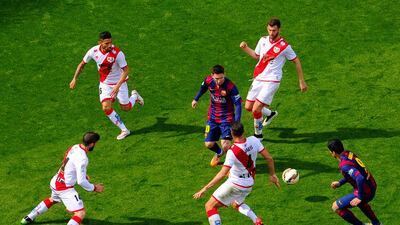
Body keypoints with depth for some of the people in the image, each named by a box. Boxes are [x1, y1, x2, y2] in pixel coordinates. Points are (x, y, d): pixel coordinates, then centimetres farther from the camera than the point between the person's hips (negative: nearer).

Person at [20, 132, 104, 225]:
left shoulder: (75, 147, -1)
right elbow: (81, 181, -25)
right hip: (64, 188, -9)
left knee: (53, 199, 39)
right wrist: (94, 188, -11)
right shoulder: (82, 158, -26)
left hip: (55, 182, 9)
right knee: (81, 212, -10)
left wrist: (83, 175, 11)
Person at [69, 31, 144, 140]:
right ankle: (124, 130, 3)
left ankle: (134, 96, 43)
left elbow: (126, 70, -24)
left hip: (119, 83, -3)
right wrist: (74, 79, 2)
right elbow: (82, 64, 1)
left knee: (126, 108, 7)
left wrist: (118, 86, -33)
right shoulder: (94, 51, -17)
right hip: (104, 84, 3)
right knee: (106, 108, -11)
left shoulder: (117, 53, -29)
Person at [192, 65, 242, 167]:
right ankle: (219, 153, 43)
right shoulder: (208, 81, -13)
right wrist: (196, 99, 28)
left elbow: (238, 104, -23)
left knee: (225, 144, -18)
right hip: (213, 117, 4)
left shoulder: (230, 86, -26)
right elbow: (203, 88, 12)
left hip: (227, 117, -4)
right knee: (209, 144, 8)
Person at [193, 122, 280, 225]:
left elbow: (222, 174, -31)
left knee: (210, 206, 2)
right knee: (236, 204, 34)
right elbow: (268, 157, -5)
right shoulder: (253, 140, -13)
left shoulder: (232, 152, -28)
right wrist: (272, 174, 12)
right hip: (249, 184, 7)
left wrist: (204, 189, -27)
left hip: (235, 184, -7)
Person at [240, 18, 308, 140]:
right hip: (258, 79, 6)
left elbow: (296, 61, -2)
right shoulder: (263, 40, 4)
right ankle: (270, 113, 35)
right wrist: (245, 48, 4)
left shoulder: (284, 46, -12)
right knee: (248, 107, 8)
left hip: (271, 81, -6)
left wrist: (301, 82, 1)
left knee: (256, 109, -14)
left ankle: (258, 134, 10)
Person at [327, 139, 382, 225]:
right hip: (372, 186, 9)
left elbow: (360, 178, -37)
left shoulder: (344, 165, -26)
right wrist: (340, 183, 15)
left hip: (365, 192, -9)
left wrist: (360, 198, -26)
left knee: (336, 207, -1)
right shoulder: (349, 154, 2)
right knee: (360, 202, 42)